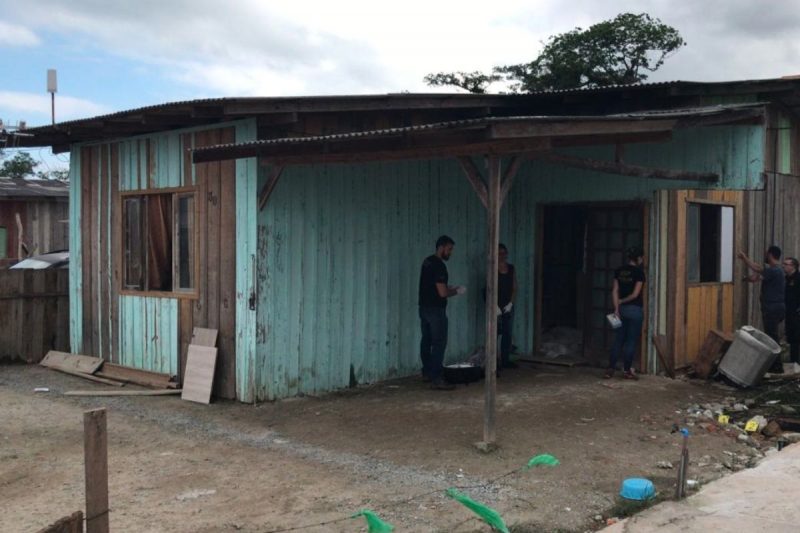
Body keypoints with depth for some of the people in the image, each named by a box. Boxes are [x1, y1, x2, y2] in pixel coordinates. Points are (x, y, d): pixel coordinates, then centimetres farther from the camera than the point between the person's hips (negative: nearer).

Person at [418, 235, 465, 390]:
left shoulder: (428, 261, 11)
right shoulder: (439, 265, -19)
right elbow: (442, 293, -22)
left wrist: (450, 287, 15)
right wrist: (457, 291, -5)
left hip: (424, 306, 10)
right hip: (435, 309, -10)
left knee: (426, 340, 15)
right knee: (439, 343, -8)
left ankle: (427, 373, 25)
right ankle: (436, 379, -11)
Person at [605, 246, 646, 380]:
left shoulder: (619, 271, 5)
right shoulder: (639, 272, -11)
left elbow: (615, 291, 2)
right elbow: (635, 294, -13)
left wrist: (616, 308, 1)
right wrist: (622, 301, 0)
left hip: (622, 309, 5)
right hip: (635, 309, -5)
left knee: (619, 339, 11)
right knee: (631, 340, 3)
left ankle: (611, 369, 8)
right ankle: (627, 371, 7)